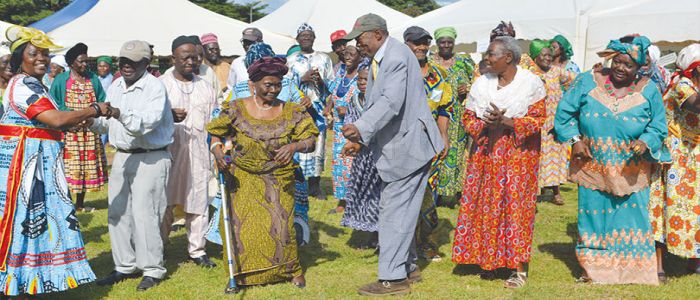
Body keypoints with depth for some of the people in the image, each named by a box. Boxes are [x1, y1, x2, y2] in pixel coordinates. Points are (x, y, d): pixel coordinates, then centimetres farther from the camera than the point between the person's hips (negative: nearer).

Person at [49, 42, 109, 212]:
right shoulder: (61, 80, 1)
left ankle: (80, 203, 19)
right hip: (69, 131, -4)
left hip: (90, 132, 4)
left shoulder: (93, 79, 10)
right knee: (69, 167, -7)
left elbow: (102, 101, 12)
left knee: (87, 166, 7)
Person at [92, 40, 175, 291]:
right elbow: (108, 124, 15)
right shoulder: (115, 87, 12)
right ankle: (125, 266, 22)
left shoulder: (155, 87, -11)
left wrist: (120, 114, -38)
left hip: (151, 159, -7)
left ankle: (152, 269, 5)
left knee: (144, 214, -8)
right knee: (117, 213, 10)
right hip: (122, 156, 7)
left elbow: (148, 122, -25)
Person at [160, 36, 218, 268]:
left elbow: (214, 122, 16)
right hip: (169, 151, -3)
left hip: (198, 153, 3)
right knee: (165, 202, 0)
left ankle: (197, 249, 14)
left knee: (198, 202, 4)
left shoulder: (205, 86, 15)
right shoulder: (161, 84, 4)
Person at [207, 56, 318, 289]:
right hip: (243, 180, 0)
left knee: (279, 226, -3)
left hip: (278, 182, 0)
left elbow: (310, 141, -7)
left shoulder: (291, 112, -3)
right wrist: (217, 152, -16)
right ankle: (241, 273, 17)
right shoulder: (237, 109, -4)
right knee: (243, 225, -1)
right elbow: (215, 134, 4)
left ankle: (290, 269, 19)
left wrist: (294, 146, -28)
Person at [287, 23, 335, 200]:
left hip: (319, 108, 2)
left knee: (318, 144, -1)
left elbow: (333, 84, 12)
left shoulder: (324, 59, 14)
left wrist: (321, 81, -9)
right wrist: (303, 78, -9)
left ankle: (315, 185, 5)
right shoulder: (290, 60, 10)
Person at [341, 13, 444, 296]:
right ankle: (408, 267, 29)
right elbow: (375, 105, 17)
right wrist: (360, 140, 9)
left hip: (408, 145, -10)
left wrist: (360, 128, -40)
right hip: (395, 147, 10)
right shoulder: (378, 61, 13)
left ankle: (393, 279, -1)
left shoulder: (397, 56, -18)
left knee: (395, 211, -7)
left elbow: (391, 102, -31)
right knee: (392, 209, 17)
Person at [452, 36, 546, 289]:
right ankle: (488, 260, 15)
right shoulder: (481, 83, 6)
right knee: (484, 206, 2)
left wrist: (506, 121, -20)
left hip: (518, 153, -4)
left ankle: (519, 268, 2)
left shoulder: (531, 83, -4)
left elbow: (537, 119, -8)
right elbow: (468, 117, 7)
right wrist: (485, 125, -14)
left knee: (516, 206, -4)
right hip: (485, 152, 4)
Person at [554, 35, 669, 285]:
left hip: (631, 172, 0)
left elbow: (658, 126, 5)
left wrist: (645, 142, -14)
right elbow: (565, 112, 3)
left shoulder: (649, 91, 2)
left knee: (630, 219, 1)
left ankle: (633, 271, 15)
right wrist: (575, 139, -6)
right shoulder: (588, 82, -1)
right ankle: (593, 268, 22)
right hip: (592, 168, 0)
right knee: (593, 215, 8)